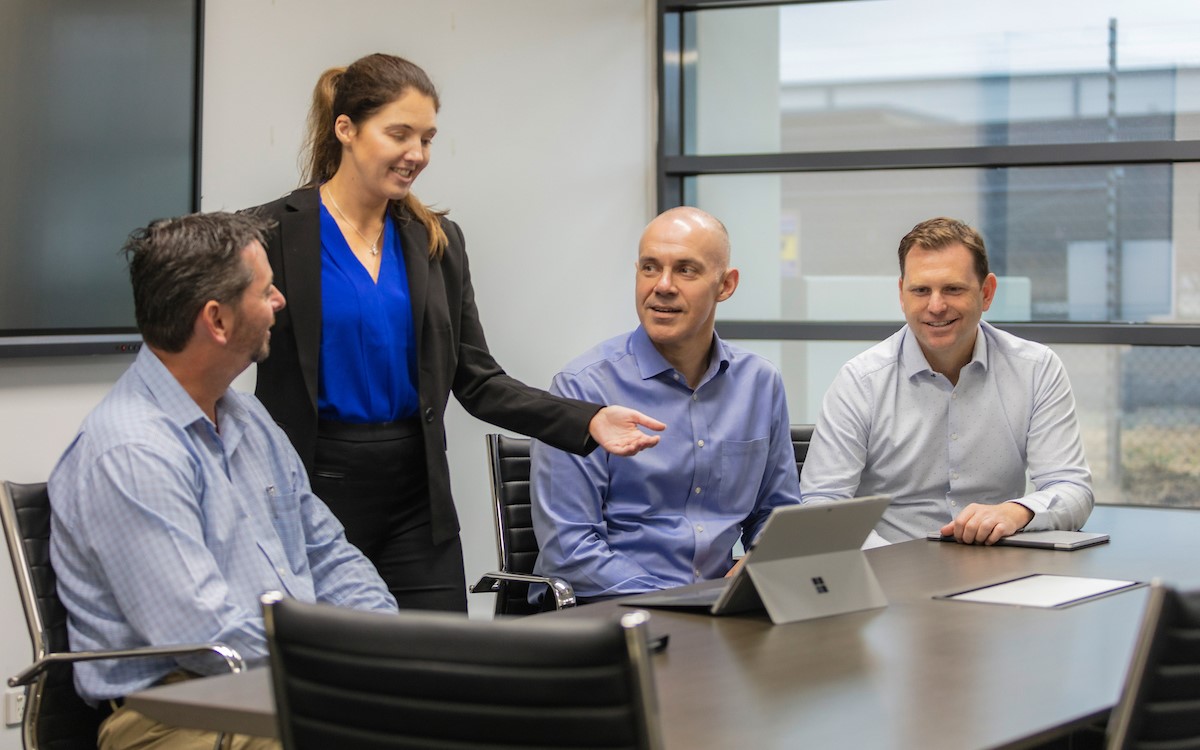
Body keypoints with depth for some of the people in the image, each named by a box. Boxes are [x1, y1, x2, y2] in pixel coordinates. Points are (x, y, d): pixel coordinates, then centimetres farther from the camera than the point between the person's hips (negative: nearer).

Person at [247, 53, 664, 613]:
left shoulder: (436, 240, 10)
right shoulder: (275, 233, -5)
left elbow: (477, 381, 9)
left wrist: (587, 422, -4)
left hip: (415, 502, 4)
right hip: (312, 494, -4)